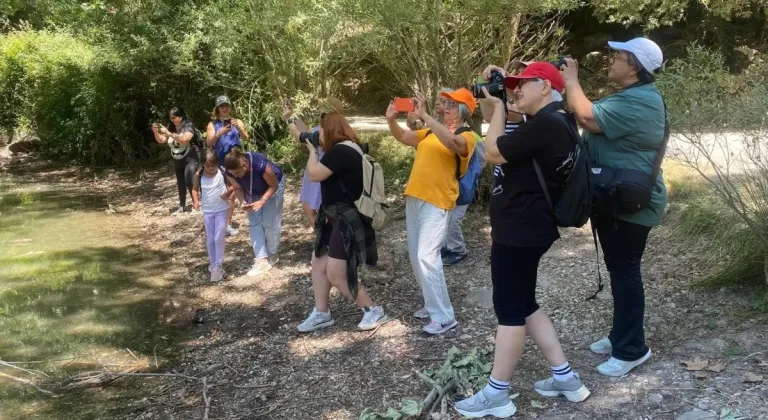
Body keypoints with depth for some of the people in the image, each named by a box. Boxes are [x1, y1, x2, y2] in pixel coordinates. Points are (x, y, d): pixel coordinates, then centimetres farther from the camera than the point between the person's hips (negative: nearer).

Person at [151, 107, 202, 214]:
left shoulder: (188, 126, -14)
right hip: (177, 161, 7)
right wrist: (156, 132, -14)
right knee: (180, 183, 13)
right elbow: (161, 140, 4)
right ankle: (182, 206, 23)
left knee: (189, 181, -19)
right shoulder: (171, 127, 3)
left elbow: (184, 139, -30)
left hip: (190, 159, -7)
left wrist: (169, 133, -30)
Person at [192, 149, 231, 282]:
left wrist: (228, 192, -21)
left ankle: (218, 267, 4)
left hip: (222, 209, -3)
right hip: (207, 211, 3)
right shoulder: (199, 175, -7)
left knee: (219, 238, -5)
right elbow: (195, 189, 7)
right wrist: (196, 201, -11)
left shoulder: (223, 172, -13)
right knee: (210, 239, 11)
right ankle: (212, 264, 27)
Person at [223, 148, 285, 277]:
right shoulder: (230, 171, -28)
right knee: (254, 223, -4)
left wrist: (262, 201, -37)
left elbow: (274, 185, -27)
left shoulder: (261, 165, -42)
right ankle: (262, 260, -4)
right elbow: (238, 188, -10)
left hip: (272, 188, -4)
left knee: (270, 222, -3)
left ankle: (272, 256, 16)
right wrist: (243, 202, -29)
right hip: (252, 192, 5)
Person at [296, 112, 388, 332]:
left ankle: (373, 310, 8)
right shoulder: (352, 147, 11)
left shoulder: (339, 151, -22)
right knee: (318, 263, 14)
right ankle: (321, 314, 24)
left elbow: (314, 174, -19)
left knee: (336, 275, -7)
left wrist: (312, 151, -5)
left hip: (347, 220, -11)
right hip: (337, 217, 11)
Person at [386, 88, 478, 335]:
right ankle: (433, 304, 25)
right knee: (416, 257, 12)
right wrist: (391, 120, -4)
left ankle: (444, 317, -7)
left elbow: (451, 142, -28)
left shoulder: (466, 136, -6)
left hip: (436, 202, -8)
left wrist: (423, 116, -31)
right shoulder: (431, 131, 16)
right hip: (414, 197, 8)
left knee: (427, 257, -15)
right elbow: (403, 138, 16)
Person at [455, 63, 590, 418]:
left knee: (510, 310, -1)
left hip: (520, 231, -10)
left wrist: (498, 107, -7)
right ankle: (565, 377, 24)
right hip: (528, 227, 10)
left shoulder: (545, 123, -21)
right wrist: (497, 104, 9)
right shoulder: (559, 122, 12)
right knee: (524, 305, 18)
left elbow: (494, 152, -18)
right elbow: (509, 151, 18)